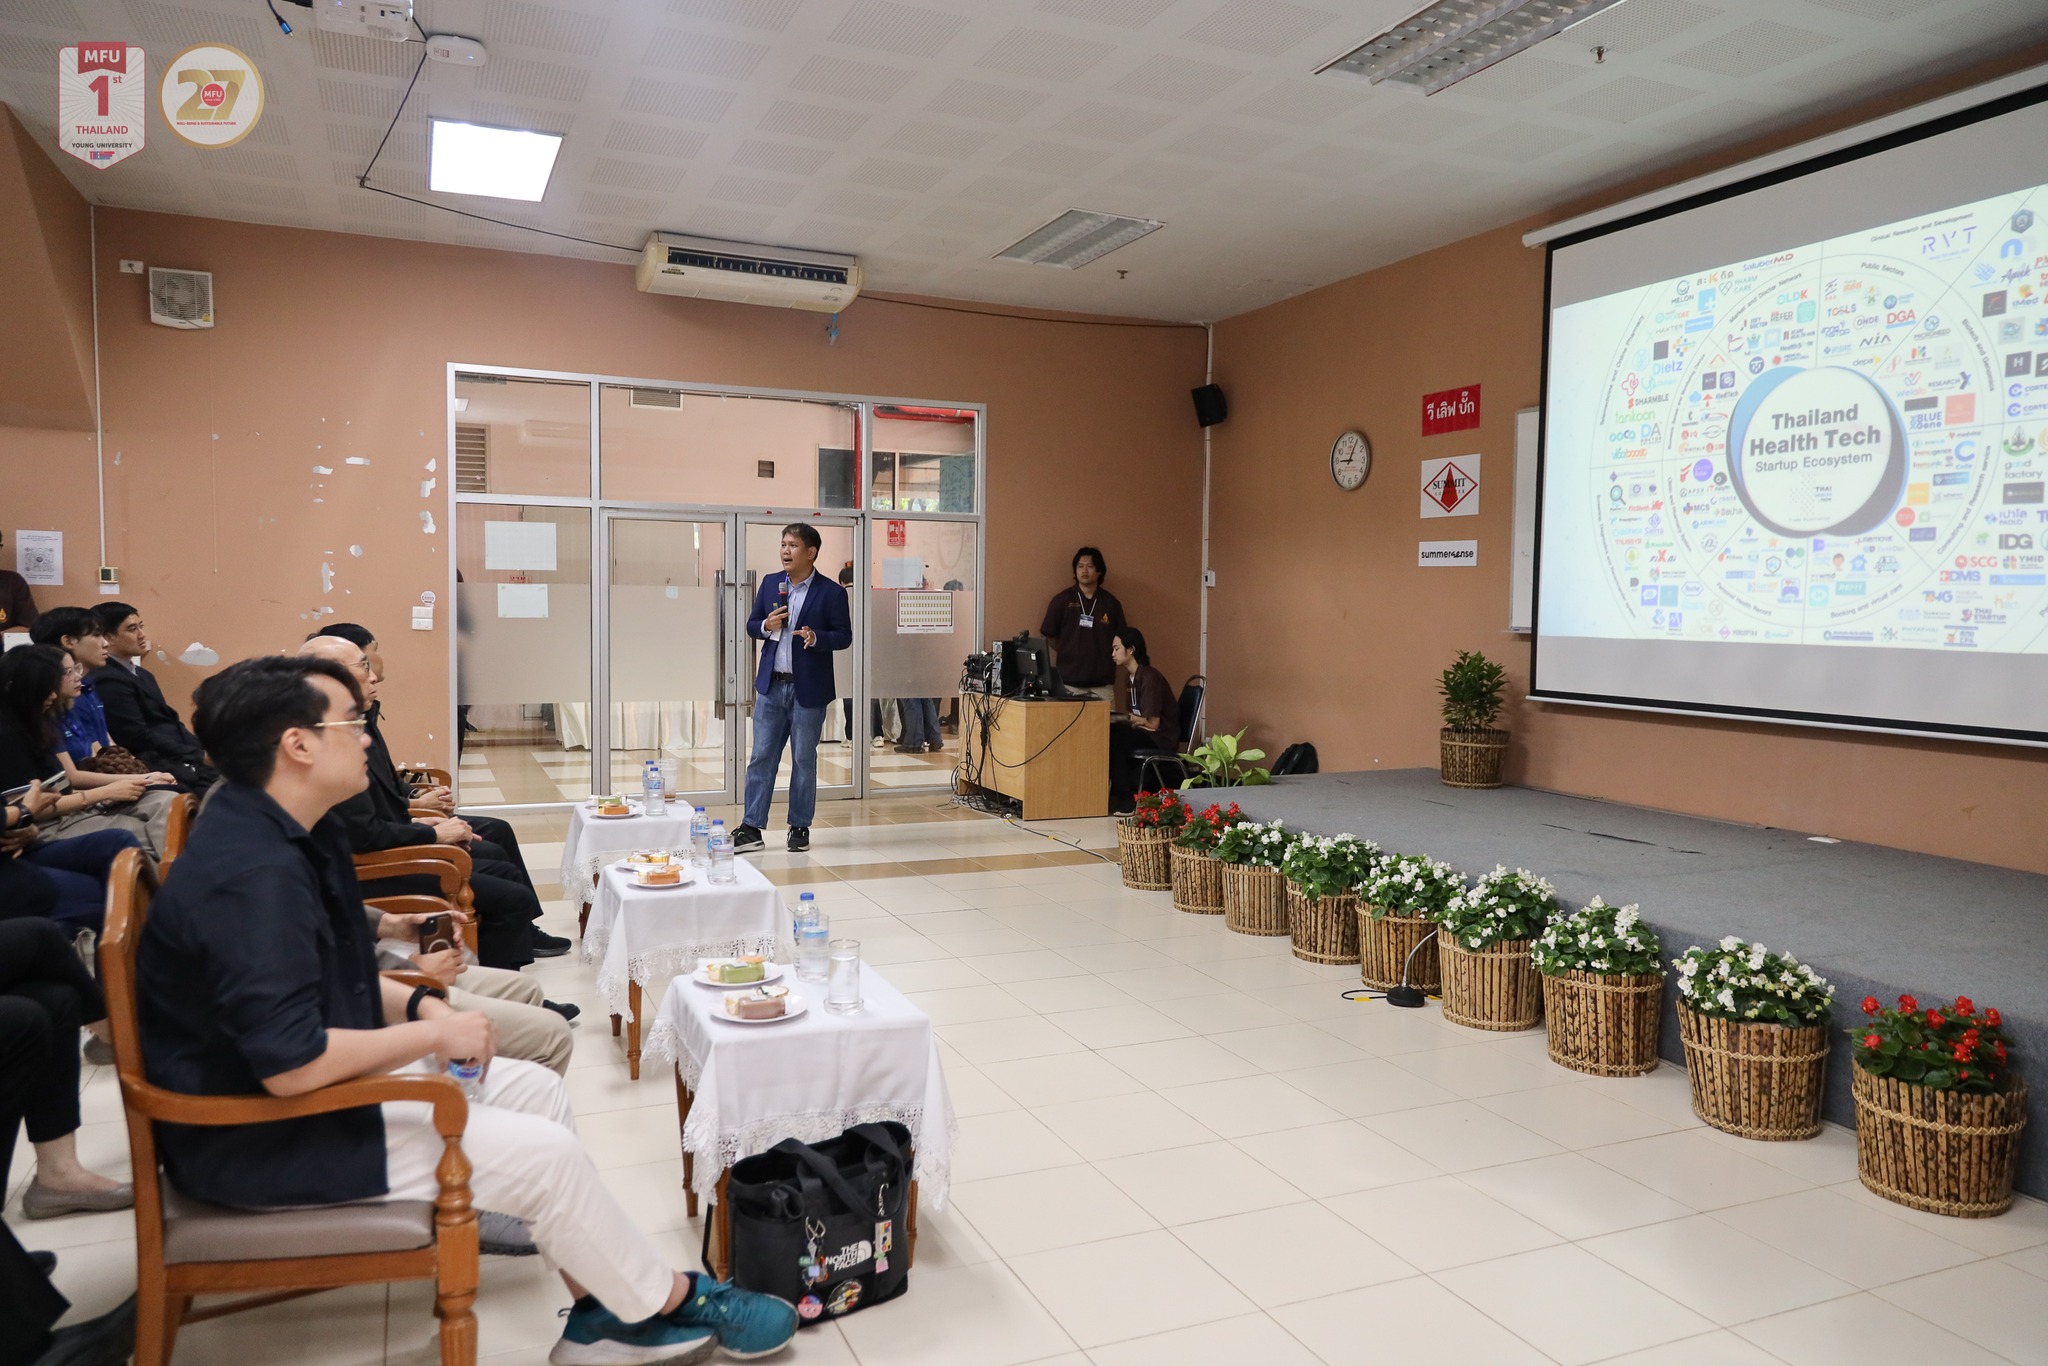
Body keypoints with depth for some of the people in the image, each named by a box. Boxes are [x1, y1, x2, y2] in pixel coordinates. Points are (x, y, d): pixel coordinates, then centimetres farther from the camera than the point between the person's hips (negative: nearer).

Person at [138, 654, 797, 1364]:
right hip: (258, 1134, -10)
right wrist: (433, 1035, -20)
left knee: (534, 1088, 8)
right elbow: (290, 1064, -33)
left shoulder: (286, 831, 4)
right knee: (543, 1154, -11)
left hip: (320, 1075, 10)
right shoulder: (253, 874, -29)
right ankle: (668, 1301, 12)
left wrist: (418, 1002, -1)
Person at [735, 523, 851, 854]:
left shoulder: (831, 592, -5)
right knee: (761, 757, 5)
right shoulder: (770, 583, 8)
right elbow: (751, 625, 12)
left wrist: (816, 637, -23)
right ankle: (751, 827, 11)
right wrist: (766, 626, -10)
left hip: (808, 689, -4)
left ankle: (800, 827, 18)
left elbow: (844, 636, -4)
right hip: (771, 686, 4)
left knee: (804, 760, 6)